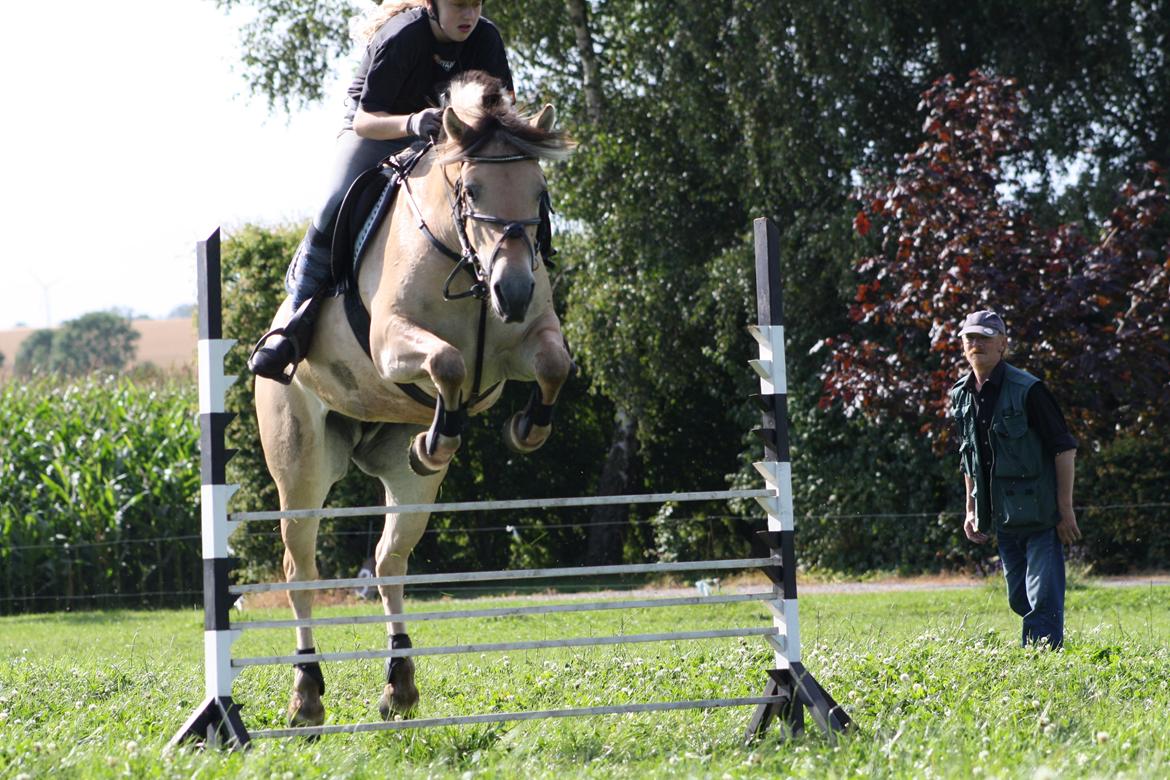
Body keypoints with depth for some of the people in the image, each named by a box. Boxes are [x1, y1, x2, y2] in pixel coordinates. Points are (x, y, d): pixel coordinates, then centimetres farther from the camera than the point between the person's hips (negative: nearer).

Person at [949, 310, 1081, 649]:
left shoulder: (1028, 390, -11)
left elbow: (1065, 449, -10)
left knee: (1043, 601, -9)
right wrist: (971, 510, 17)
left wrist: (1065, 509, -13)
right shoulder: (961, 395, 9)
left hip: (1040, 516, -7)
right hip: (1003, 520, 7)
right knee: (1019, 600, 13)